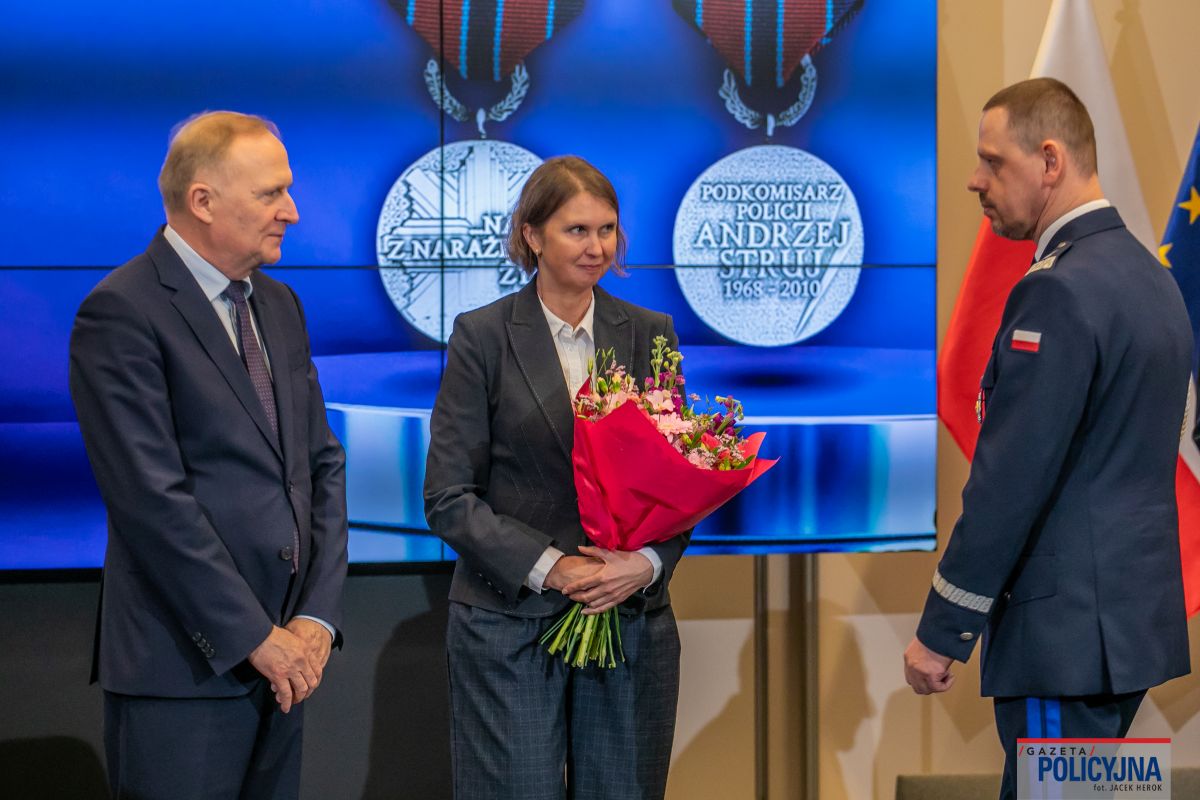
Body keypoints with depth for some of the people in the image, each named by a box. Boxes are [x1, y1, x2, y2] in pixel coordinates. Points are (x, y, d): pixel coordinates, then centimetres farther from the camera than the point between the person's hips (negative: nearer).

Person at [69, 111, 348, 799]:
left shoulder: (279, 306, 14)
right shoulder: (122, 314, -11)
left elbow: (323, 464, 12)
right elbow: (153, 499, -16)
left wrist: (317, 617, -1)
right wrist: (256, 637, -14)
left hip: (281, 661, 7)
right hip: (183, 668, -7)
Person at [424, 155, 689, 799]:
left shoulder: (649, 334, 8)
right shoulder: (482, 336, -2)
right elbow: (448, 496, -6)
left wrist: (648, 561, -12)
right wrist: (550, 567, -16)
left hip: (632, 620, 3)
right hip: (509, 621, -3)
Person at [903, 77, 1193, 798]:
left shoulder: (1060, 291, -17)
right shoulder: (1147, 274, 13)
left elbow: (1010, 483, -20)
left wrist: (942, 632, -13)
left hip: (1068, 630, -10)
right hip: (1134, 615, 10)